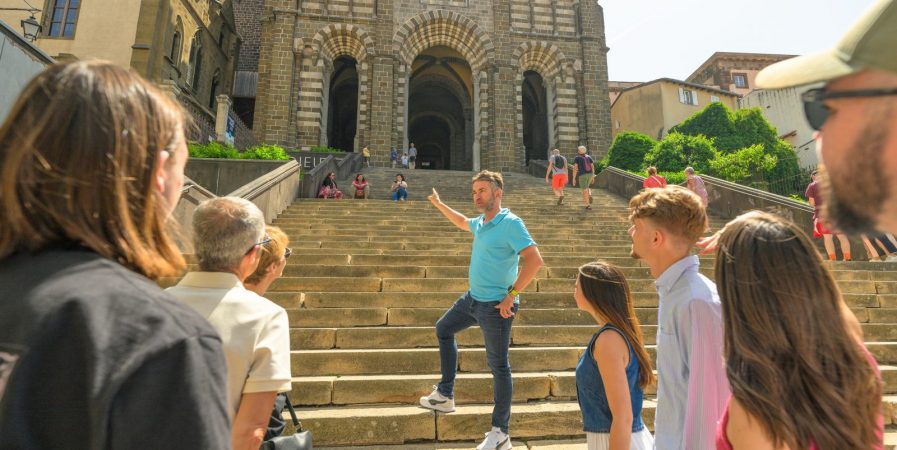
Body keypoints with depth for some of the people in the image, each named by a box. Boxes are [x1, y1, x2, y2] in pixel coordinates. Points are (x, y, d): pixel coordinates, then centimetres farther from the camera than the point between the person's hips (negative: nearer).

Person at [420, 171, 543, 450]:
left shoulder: (510, 223, -18)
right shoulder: (480, 223, 7)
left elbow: (534, 260, -26)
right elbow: (462, 223, 32)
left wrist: (511, 296, -24)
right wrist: (438, 204, 36)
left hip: (495, 306, -9)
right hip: (472, 298, 9)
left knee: (498, 366, 1)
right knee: (443, 329, 23)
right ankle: (445, 395, 34)